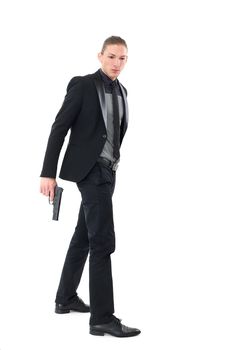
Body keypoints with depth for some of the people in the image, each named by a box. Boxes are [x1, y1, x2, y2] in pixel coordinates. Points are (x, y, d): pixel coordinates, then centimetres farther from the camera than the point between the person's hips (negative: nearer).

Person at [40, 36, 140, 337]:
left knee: (84, 235, 16)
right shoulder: (82, 85, -10)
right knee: (103, 241, -12)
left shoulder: (120, 91, 12)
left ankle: (66, 298, 30)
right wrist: (48, 173, -16)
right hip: (90, 169, -8)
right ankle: (102, 317, -9)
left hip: (106, 170, 8)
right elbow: (59, 128, -12)